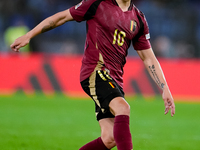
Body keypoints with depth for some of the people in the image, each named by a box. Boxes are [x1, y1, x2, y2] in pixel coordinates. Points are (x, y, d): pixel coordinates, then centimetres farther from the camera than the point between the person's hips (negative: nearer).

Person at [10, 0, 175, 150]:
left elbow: (149, 59, 17)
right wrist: (28, 36, 6)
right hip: (95, 71, -6)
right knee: (122, 107, -31)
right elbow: (62, 17, 7)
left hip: (114, 79, 6)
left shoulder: (139, 19, 12)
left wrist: (165, 89, 10)